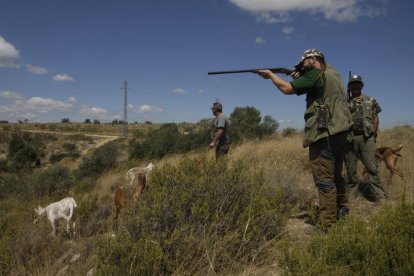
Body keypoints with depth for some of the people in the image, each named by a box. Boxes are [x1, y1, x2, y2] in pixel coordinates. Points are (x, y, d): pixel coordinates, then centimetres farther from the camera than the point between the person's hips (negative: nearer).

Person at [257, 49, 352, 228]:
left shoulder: (316, 74, -9)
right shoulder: (332, 73, 17)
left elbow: (288, 89, -11)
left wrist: (271, 75, 3)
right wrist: (300, 78, 14)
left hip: (325, 134, -9)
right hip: (339, 131, 9)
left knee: (324, 179, -7)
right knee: (335, 175, 22)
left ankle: (327, 224, -4)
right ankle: (341, 211, 35)